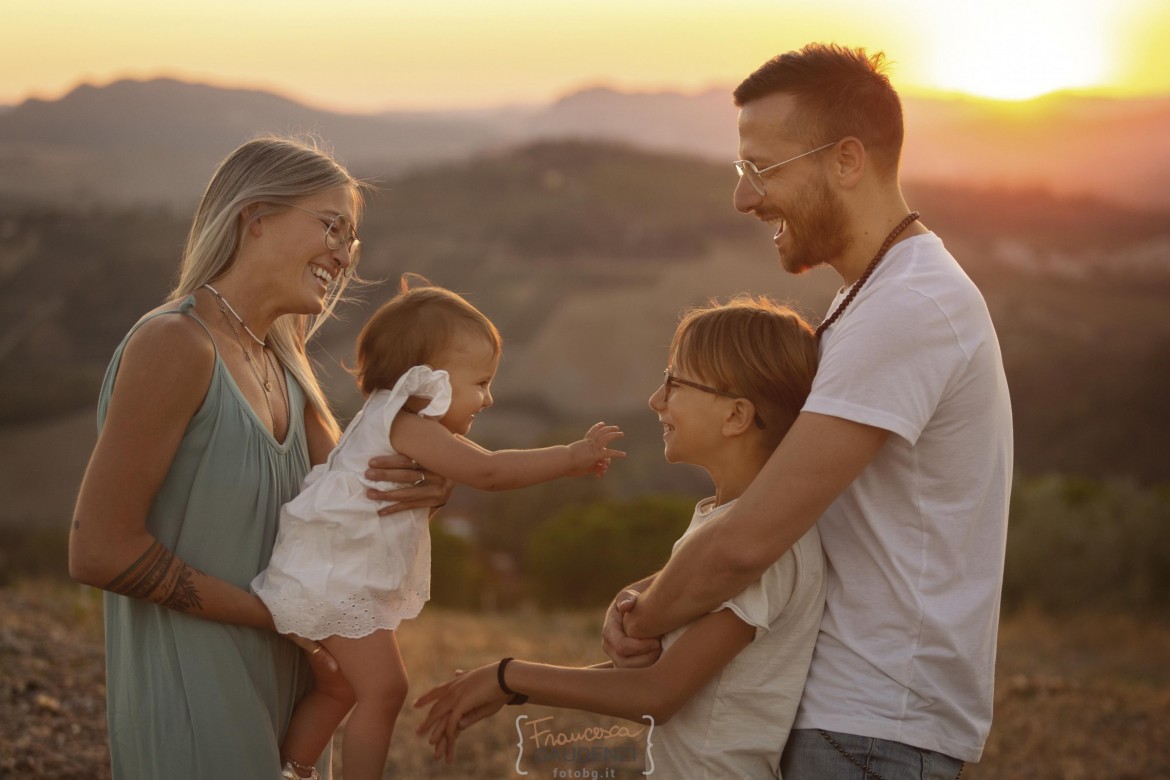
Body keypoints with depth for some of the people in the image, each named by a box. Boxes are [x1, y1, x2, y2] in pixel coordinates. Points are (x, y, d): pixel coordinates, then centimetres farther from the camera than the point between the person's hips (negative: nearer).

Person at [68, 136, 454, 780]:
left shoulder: (285, 364, 9)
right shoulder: (174, 345, -18)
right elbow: (97, 551, -21)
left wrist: (428, 487, -14)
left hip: (282, 689, 8)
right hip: (192, 700, -8)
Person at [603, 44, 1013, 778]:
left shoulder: (908, 309, -20)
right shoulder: (882, 294, 15)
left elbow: (748, 540, -23)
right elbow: (779, 501, 15)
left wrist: (643, 621, -6)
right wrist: (652, 594, -1)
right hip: (841, 703, 9)